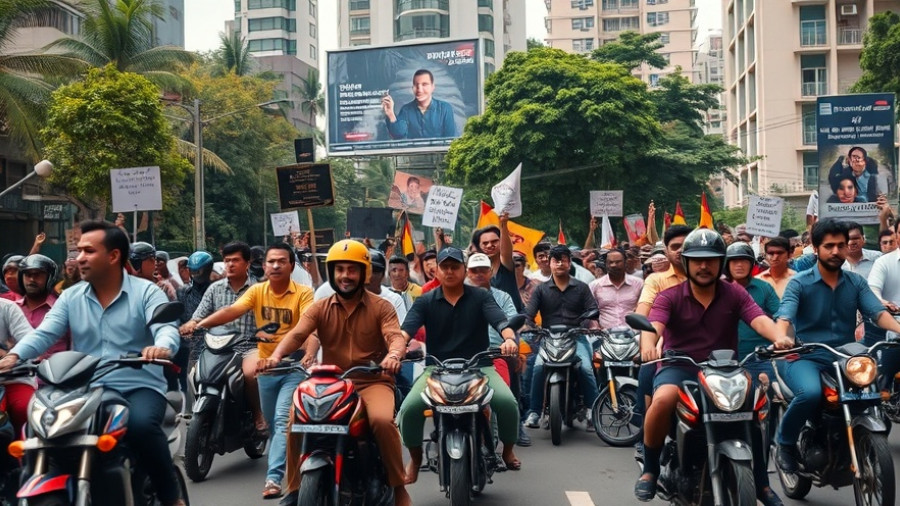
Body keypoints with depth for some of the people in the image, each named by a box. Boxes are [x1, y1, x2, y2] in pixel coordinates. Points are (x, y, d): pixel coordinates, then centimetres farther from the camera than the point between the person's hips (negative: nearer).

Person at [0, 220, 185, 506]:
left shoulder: (147, 292, -1)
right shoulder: (70, 297, 11)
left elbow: (166, 329, -17)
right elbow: (43, 333, -1)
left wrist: (161, 347, -41)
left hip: (139, 387, -4)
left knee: (142, 425, -34)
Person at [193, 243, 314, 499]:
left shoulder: (303, 293, -8)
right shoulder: (257, 291, 2)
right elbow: (232, 311, -11)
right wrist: (200, 324, -27)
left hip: (293, 367, -4)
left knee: (283, 421, -13)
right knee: (272, 424, 16)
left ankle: (274, 477, -16)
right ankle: (282, 465, 36)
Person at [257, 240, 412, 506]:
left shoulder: (381, 307, 0)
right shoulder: (320, 307, 6)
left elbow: (396, 337, -16)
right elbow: (297, 334, -9)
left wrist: (393, 355, -42)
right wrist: (275, 356, -31)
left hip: (372, 381, -2)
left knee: (382, 420, -32)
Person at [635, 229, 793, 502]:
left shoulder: (735, 294, 6)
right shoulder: (668, 297, 0)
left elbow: (759, 319, -11)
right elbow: (654, 325, -18)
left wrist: (779, 337, -34)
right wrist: (648, 345, -43)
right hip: (679, 367, -2)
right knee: (663, 401, -33)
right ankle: (650, 469, -10)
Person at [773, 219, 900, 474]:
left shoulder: (856, 282, 11)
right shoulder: (799, 283, -1)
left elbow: (877, 312, -3)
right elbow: (784, 315, -16)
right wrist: (781, 338, -41)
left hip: (845, 357, 4)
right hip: (805, 358, -4)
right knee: (810, 392, -35)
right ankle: (785, 442, -6)